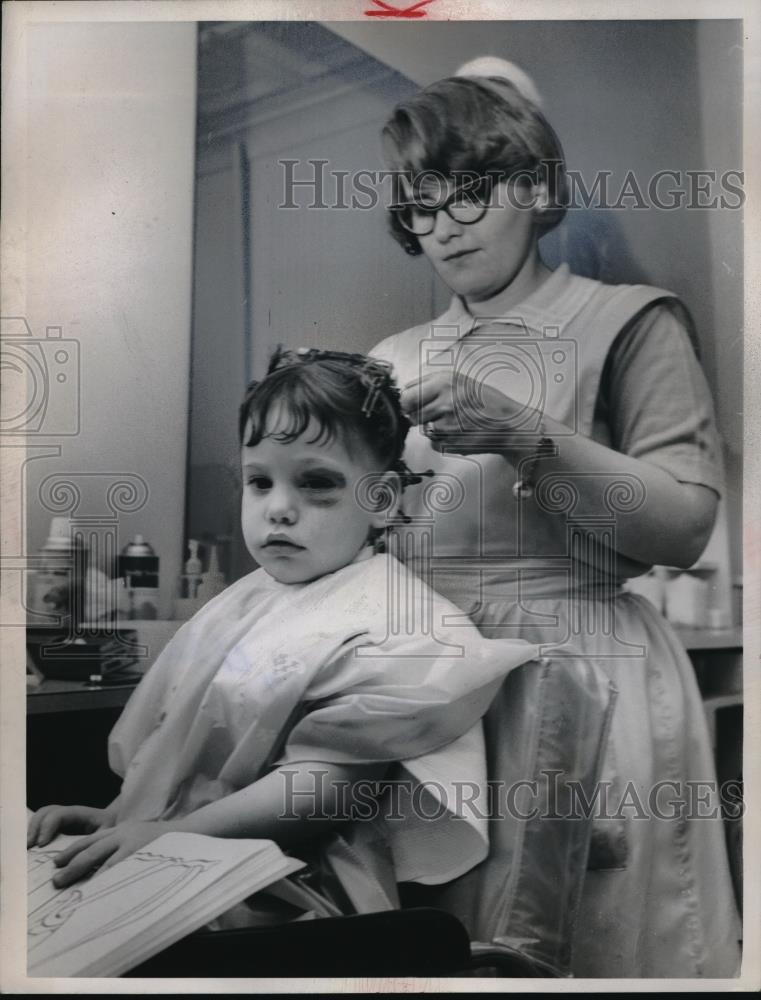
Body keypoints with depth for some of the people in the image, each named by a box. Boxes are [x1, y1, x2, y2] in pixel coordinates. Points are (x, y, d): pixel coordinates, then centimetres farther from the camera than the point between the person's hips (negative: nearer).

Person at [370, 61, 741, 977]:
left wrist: (526, 439, -18)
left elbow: (687, 523, -8)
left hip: (578, 672, -3)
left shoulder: (627, 324, 1)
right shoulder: (396, 361, 15)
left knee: (587, 939, 3)